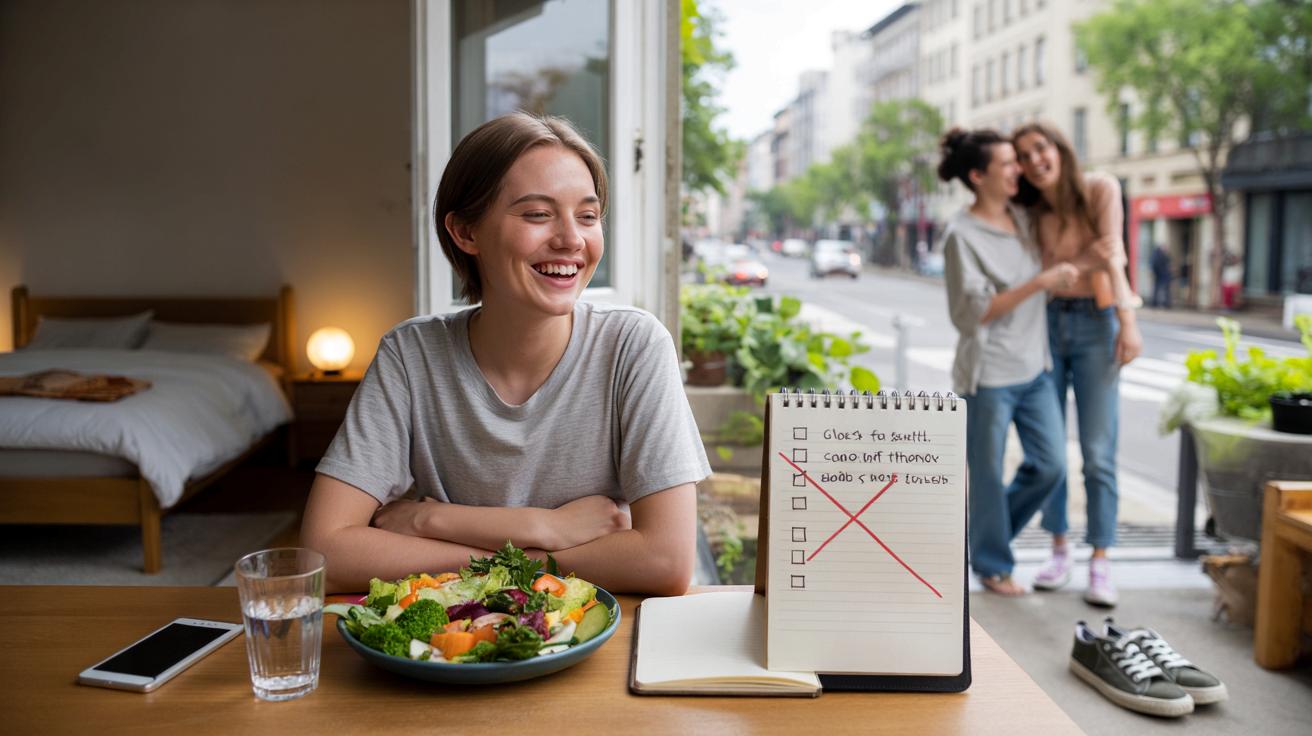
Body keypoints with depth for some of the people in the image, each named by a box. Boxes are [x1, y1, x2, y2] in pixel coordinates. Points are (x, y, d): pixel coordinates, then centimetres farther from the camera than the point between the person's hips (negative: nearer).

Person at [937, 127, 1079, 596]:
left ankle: (989, 531, 30)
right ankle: (992, 564, 23)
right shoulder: (962, 234, -14)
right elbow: (973, 312, -20)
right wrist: (1040, 283, -23)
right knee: (989, 474, 5)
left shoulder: (1021, 218, 8)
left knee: (1050, 466, 8)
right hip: (988, 373, -7)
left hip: (1034, 368, 7)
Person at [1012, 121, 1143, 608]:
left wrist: (1128, 321, -16)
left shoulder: (1100, 189, -4)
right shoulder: (1028, 211, 6)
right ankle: (1059, 552, 17)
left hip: (1095, 325, -3)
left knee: (1098, 454, -4)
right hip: (1044, 324, 3)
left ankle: (1100, 564, 3)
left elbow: (1111, 254, -9)